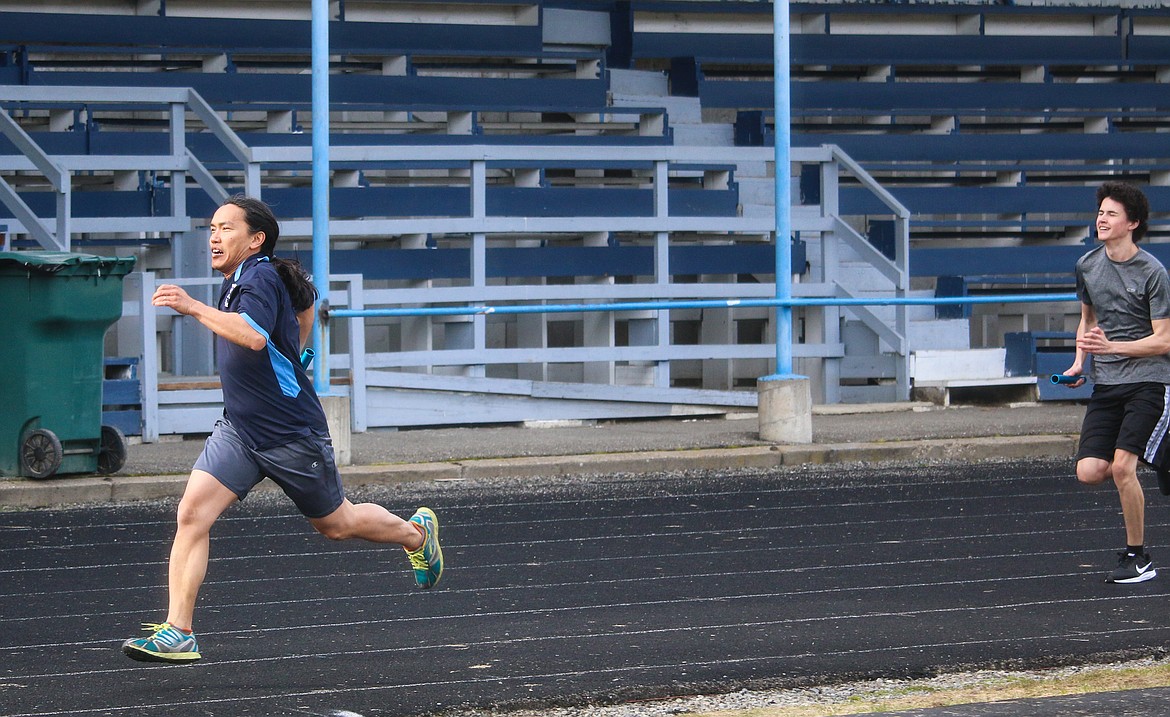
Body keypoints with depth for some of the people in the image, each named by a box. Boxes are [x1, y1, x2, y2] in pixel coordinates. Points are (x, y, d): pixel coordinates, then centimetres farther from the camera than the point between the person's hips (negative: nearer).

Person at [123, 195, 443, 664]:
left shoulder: (261, 279, -20)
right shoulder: (235, 282, 8)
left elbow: (254, 336, -41)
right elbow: (306, 304, 25)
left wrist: (194, 308, -44)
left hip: (292, 433, -7)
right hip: (238, 428, 8)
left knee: (335, 524, 13)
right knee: (192, 514, -12)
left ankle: (416, 532, 42)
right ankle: (177, 634, -13)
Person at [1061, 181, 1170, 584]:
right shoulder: (1087, 266, 8)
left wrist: (1110, 346, -21)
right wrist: (1079, 361, 8)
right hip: (1105, 384, 5)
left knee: (1122, 465, -18)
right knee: (1089, 472, -10)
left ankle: (1137, 558, -2)